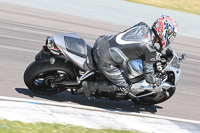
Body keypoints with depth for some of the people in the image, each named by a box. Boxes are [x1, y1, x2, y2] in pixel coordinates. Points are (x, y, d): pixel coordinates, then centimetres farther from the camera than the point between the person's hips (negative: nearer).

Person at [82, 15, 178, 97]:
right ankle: (90, 85, 5)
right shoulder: (149, 49, -16)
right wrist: (155, 82, 15)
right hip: (105, 61, -7)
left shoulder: (143, 27, 3)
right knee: (125, 87, 10)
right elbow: (149, 75, -7)